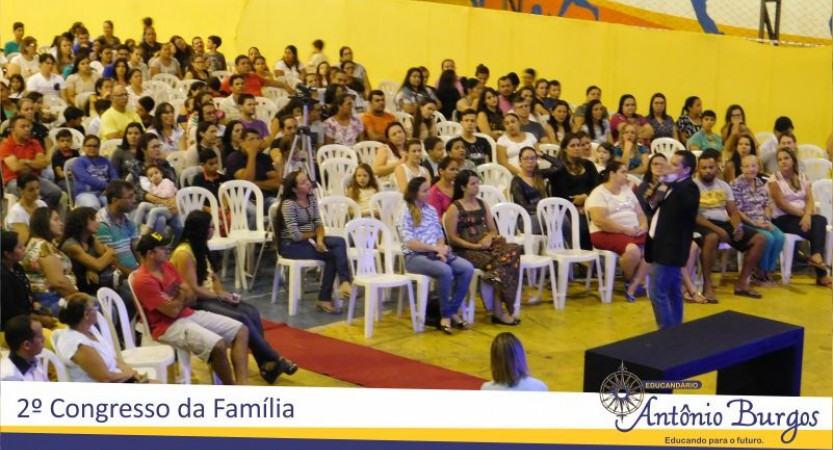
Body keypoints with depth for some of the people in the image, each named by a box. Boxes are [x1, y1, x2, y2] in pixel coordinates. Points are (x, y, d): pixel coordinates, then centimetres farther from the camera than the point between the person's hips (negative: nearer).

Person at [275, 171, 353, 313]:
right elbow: (296, 236, -21)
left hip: (310, 239, 7)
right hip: (291, 246, -7)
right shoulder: (288, 204, -19)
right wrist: (314, 234, -3)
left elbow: (318, 223, 5)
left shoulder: (311, 198, 4)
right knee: (332, 254, -24)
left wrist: (319, 239, -17)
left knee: (340, 242, -20)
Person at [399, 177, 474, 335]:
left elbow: (440, 235, 14)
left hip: (435, 254, 7)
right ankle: (446, 315, -17)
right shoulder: (405, 213, -5)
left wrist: (441, 250, -8)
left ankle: (453, 311, -10)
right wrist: (435, 248, -16)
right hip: (415, 257, -7)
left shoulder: (431, 210, 15)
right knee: (445, 271, -34)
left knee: (467, 268, -18)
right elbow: (410, 243, -13)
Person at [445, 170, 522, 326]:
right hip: (466, 251, -6)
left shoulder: (482, 204, 18)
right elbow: (452, 238, -6)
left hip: (486, 247, 6)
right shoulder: (454, 208, -1)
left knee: (513, 250, -25)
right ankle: (498, 310, -19)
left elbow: (493, 230, 19)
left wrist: (489, 237, -5)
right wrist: (475, 246, -15)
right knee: (499, 264, -31)